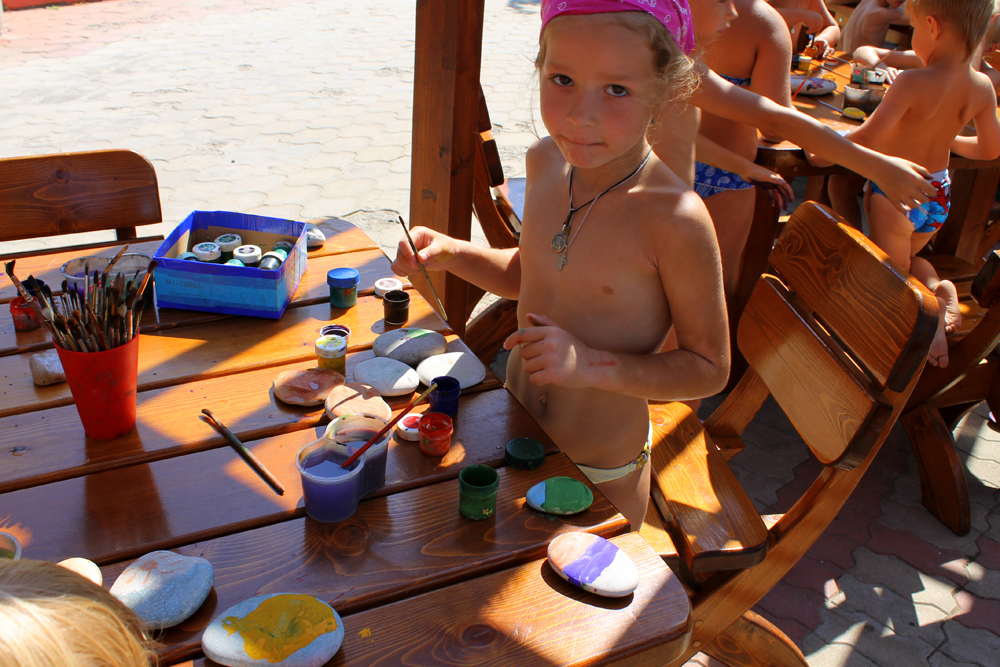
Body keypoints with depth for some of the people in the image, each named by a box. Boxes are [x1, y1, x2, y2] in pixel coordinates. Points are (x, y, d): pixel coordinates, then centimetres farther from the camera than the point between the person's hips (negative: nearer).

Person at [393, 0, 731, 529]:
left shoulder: (676, 220, -28)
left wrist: (591, 364, -30)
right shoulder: (545, 161, -8)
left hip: (603, 476, -5)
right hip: (514, 431, 6)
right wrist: (449, 253, -5)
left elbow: (710, 369, -18)